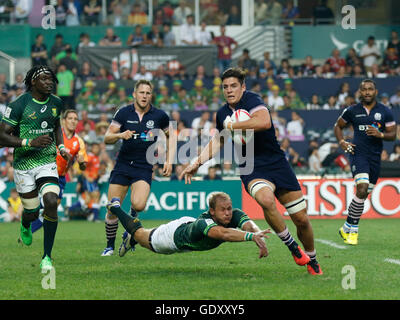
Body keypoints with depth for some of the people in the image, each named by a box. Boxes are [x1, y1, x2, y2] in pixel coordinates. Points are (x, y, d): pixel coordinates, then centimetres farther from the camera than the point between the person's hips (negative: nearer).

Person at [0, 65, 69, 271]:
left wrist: (61, 146, 9)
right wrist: (30, 142, -24)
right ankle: (25, 227, 47)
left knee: (51, 203, -18)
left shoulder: (56, 103, 5)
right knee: (32, 211, 4)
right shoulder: (19, 105, -13)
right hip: (24, 163, -3)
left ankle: (47, 257, -9)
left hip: (48, 163, 3)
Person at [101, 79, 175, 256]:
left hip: (144, 167, -1)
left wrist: (169, 161, 7)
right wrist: (121, 135, -22)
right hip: (123, 164, 1)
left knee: (138, 205, -25)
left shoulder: (159, 115, -1)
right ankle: (110, 246, 17)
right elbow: (107, 139, -1)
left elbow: (171, 136, 16)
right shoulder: (124, 112, -1)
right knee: (112, 210, -3)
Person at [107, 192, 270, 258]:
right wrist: (251, 236, -83)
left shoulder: (234, 215, -35)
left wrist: (260, 238, -74)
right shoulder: (203, 223, -52)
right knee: (140, 235, 25)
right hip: (175, 234, -5)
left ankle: (131, 238, 66)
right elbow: (223, 233, -70)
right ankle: (115, 207, 52)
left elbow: (249, 224, -53)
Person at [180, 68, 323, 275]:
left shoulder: (252, 100, -10)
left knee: (301, 219, 0)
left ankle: (312, 260, 27)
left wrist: (233, 126, -20)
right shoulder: (222, 114, 8)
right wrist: (197, 163, 19)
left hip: (276, 163, -2)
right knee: (266, 199, -33)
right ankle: (292, 246, -13)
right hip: (251, 170, 2)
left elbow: (264, 122, -31)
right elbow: (218, 140, 27)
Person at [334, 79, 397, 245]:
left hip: (375, 156, 3)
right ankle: (352, 230, -12)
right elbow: (338, 126, 19)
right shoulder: (352, 111, 4)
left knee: (364, 194, 6)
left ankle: (347, 228, 20)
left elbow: (393, 135, 6)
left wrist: (380, 134, -14)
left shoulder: (385, 112, 5)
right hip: (358, 153, -3)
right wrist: (342, 142, 1)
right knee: (362, 189, -21)